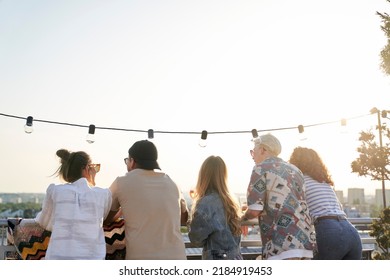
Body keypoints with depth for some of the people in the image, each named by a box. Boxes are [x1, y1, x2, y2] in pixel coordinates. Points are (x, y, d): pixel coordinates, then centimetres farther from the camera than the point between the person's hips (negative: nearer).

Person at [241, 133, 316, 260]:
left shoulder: (261, 168, 1)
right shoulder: (294, 169, 21)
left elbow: (254, 210, -7)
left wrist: (243, 217, 14)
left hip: (283, 245, -7)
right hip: (305, 240, 8)